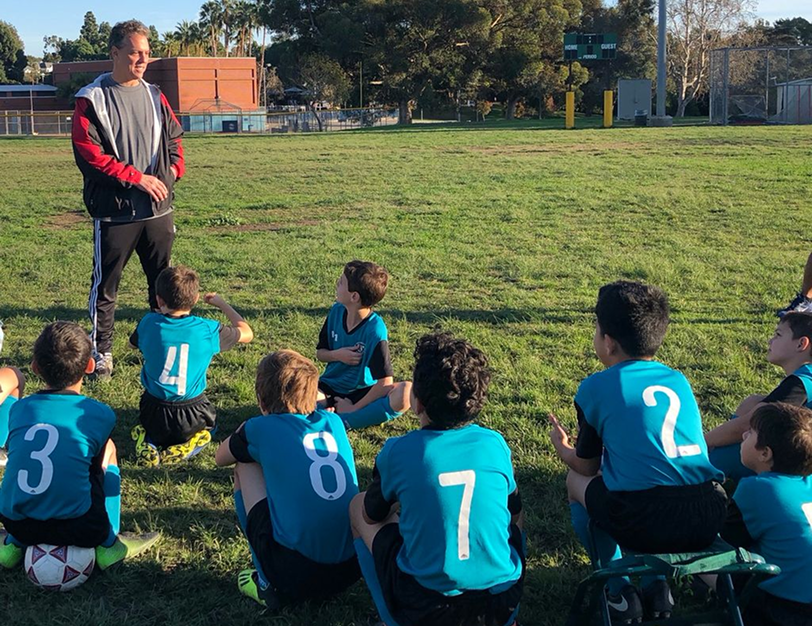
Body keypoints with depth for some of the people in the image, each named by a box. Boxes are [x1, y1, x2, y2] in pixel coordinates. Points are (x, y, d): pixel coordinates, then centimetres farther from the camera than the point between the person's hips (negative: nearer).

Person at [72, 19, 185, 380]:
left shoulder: (154, 96, 10)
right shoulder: (92, 99, -6)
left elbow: (174, 136, 20)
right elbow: (88, 153, -12)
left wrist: (173, 169, 1)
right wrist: (136, 177, -15)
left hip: (158, 209, 5)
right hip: (114, 212, -5)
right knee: (105, 286, 5)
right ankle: (101, 353, 17)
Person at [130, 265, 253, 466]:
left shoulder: (149, 323, -9)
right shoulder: (207, 329, -12)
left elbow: (133, 344, 16)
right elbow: (247, 333, 6)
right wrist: (222, 303, 18)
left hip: (154, 414, 2)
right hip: (192, 417, -1)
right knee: (208, 421, 33)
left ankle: (149, 442, 1)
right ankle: (189, 446, 1)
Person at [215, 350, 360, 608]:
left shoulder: (262, 429, -2)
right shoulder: (333, 421, 8)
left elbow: (220, 458, 21)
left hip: (294, 576, -5)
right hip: (351, 568, 5)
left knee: (244, 467, 15)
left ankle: (269, 584, 14)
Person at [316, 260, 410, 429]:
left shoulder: (375, 330, -20)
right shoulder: (336, 311, -4)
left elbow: (385, 382, -20)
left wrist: (355, 407, -18)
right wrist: (337, 355, -13)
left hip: (362, 393, -3)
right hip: (330, 388, 3)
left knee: (405, 393, -36)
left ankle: (341, 421, -35)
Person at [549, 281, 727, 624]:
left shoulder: (596, 387, 1)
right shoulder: (678, 380, 15)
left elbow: (587, 466, 13)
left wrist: (562, 449, 36)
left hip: (644, 525, -5)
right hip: (709, 520, 5)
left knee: (577, 481, 25)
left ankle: (619, 591, 20)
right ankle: (656, 584, 24)